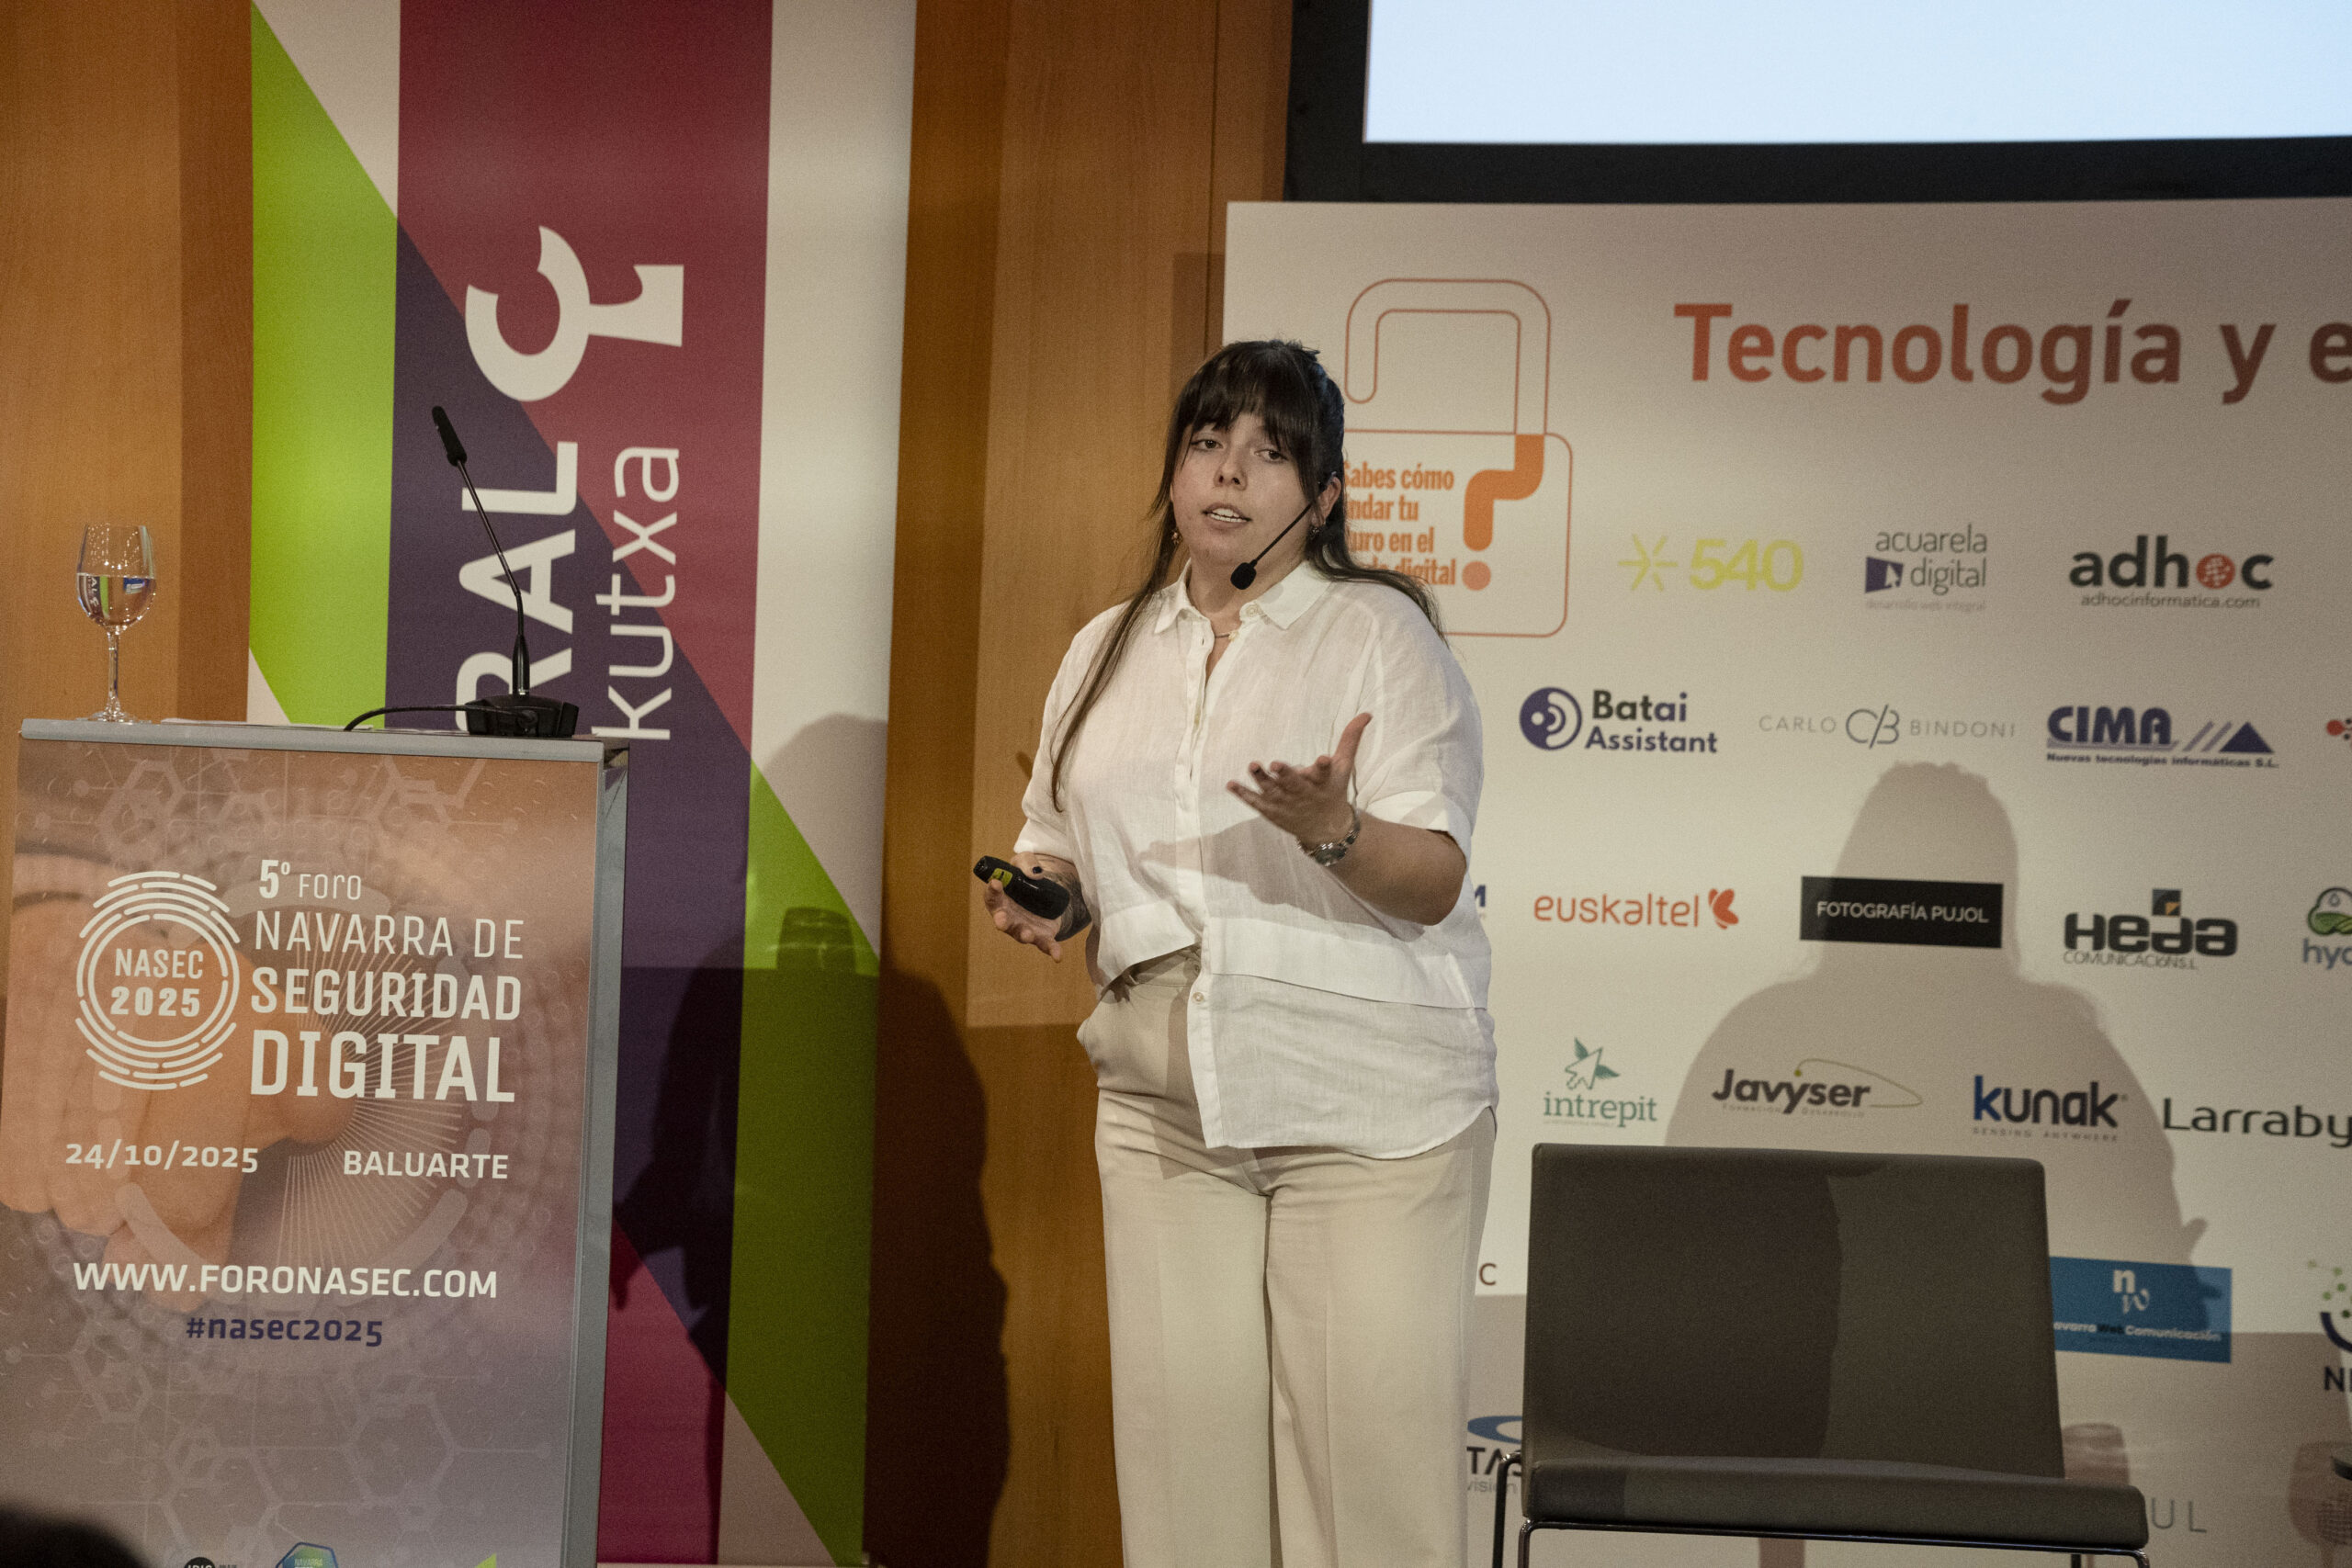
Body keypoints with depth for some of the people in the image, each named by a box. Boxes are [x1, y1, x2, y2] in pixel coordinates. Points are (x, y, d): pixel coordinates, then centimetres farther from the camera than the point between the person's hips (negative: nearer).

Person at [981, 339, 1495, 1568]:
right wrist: (1042, 895, 2)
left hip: (1369, 1109, -4)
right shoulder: (1106, 651, 15)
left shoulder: (1380, 631, 0)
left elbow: (1432, 884, -7)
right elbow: (1059, 843, 24)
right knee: (1183, 1433, 2)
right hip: (1164, 1105, 4)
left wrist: (1332, 831, -27)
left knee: (1367, 1439, -6)